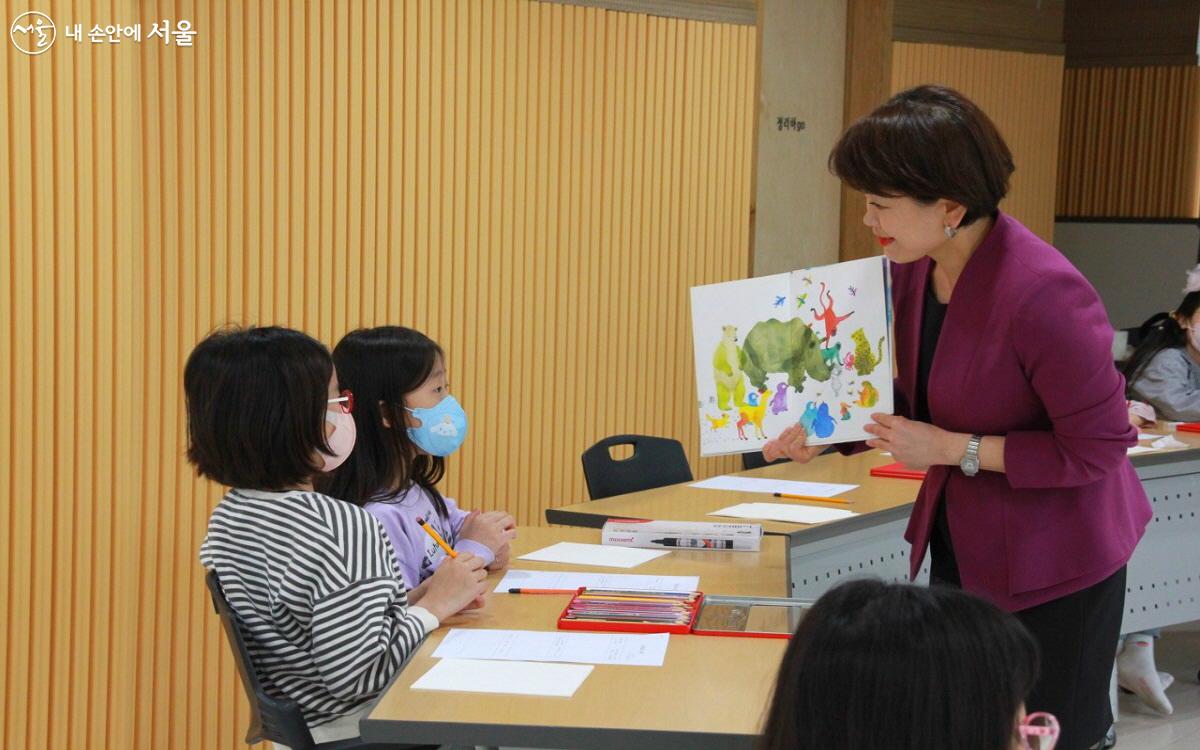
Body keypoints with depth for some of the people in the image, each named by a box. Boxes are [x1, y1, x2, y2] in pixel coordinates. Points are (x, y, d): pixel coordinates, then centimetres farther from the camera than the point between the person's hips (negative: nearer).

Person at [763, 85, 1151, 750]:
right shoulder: (911, 268, -5)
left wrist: (952, 450, -23)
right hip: (960, 543, 8)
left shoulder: (1042, 292, -29)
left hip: (1052, 564, -7)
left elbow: (1098, 446, -22)